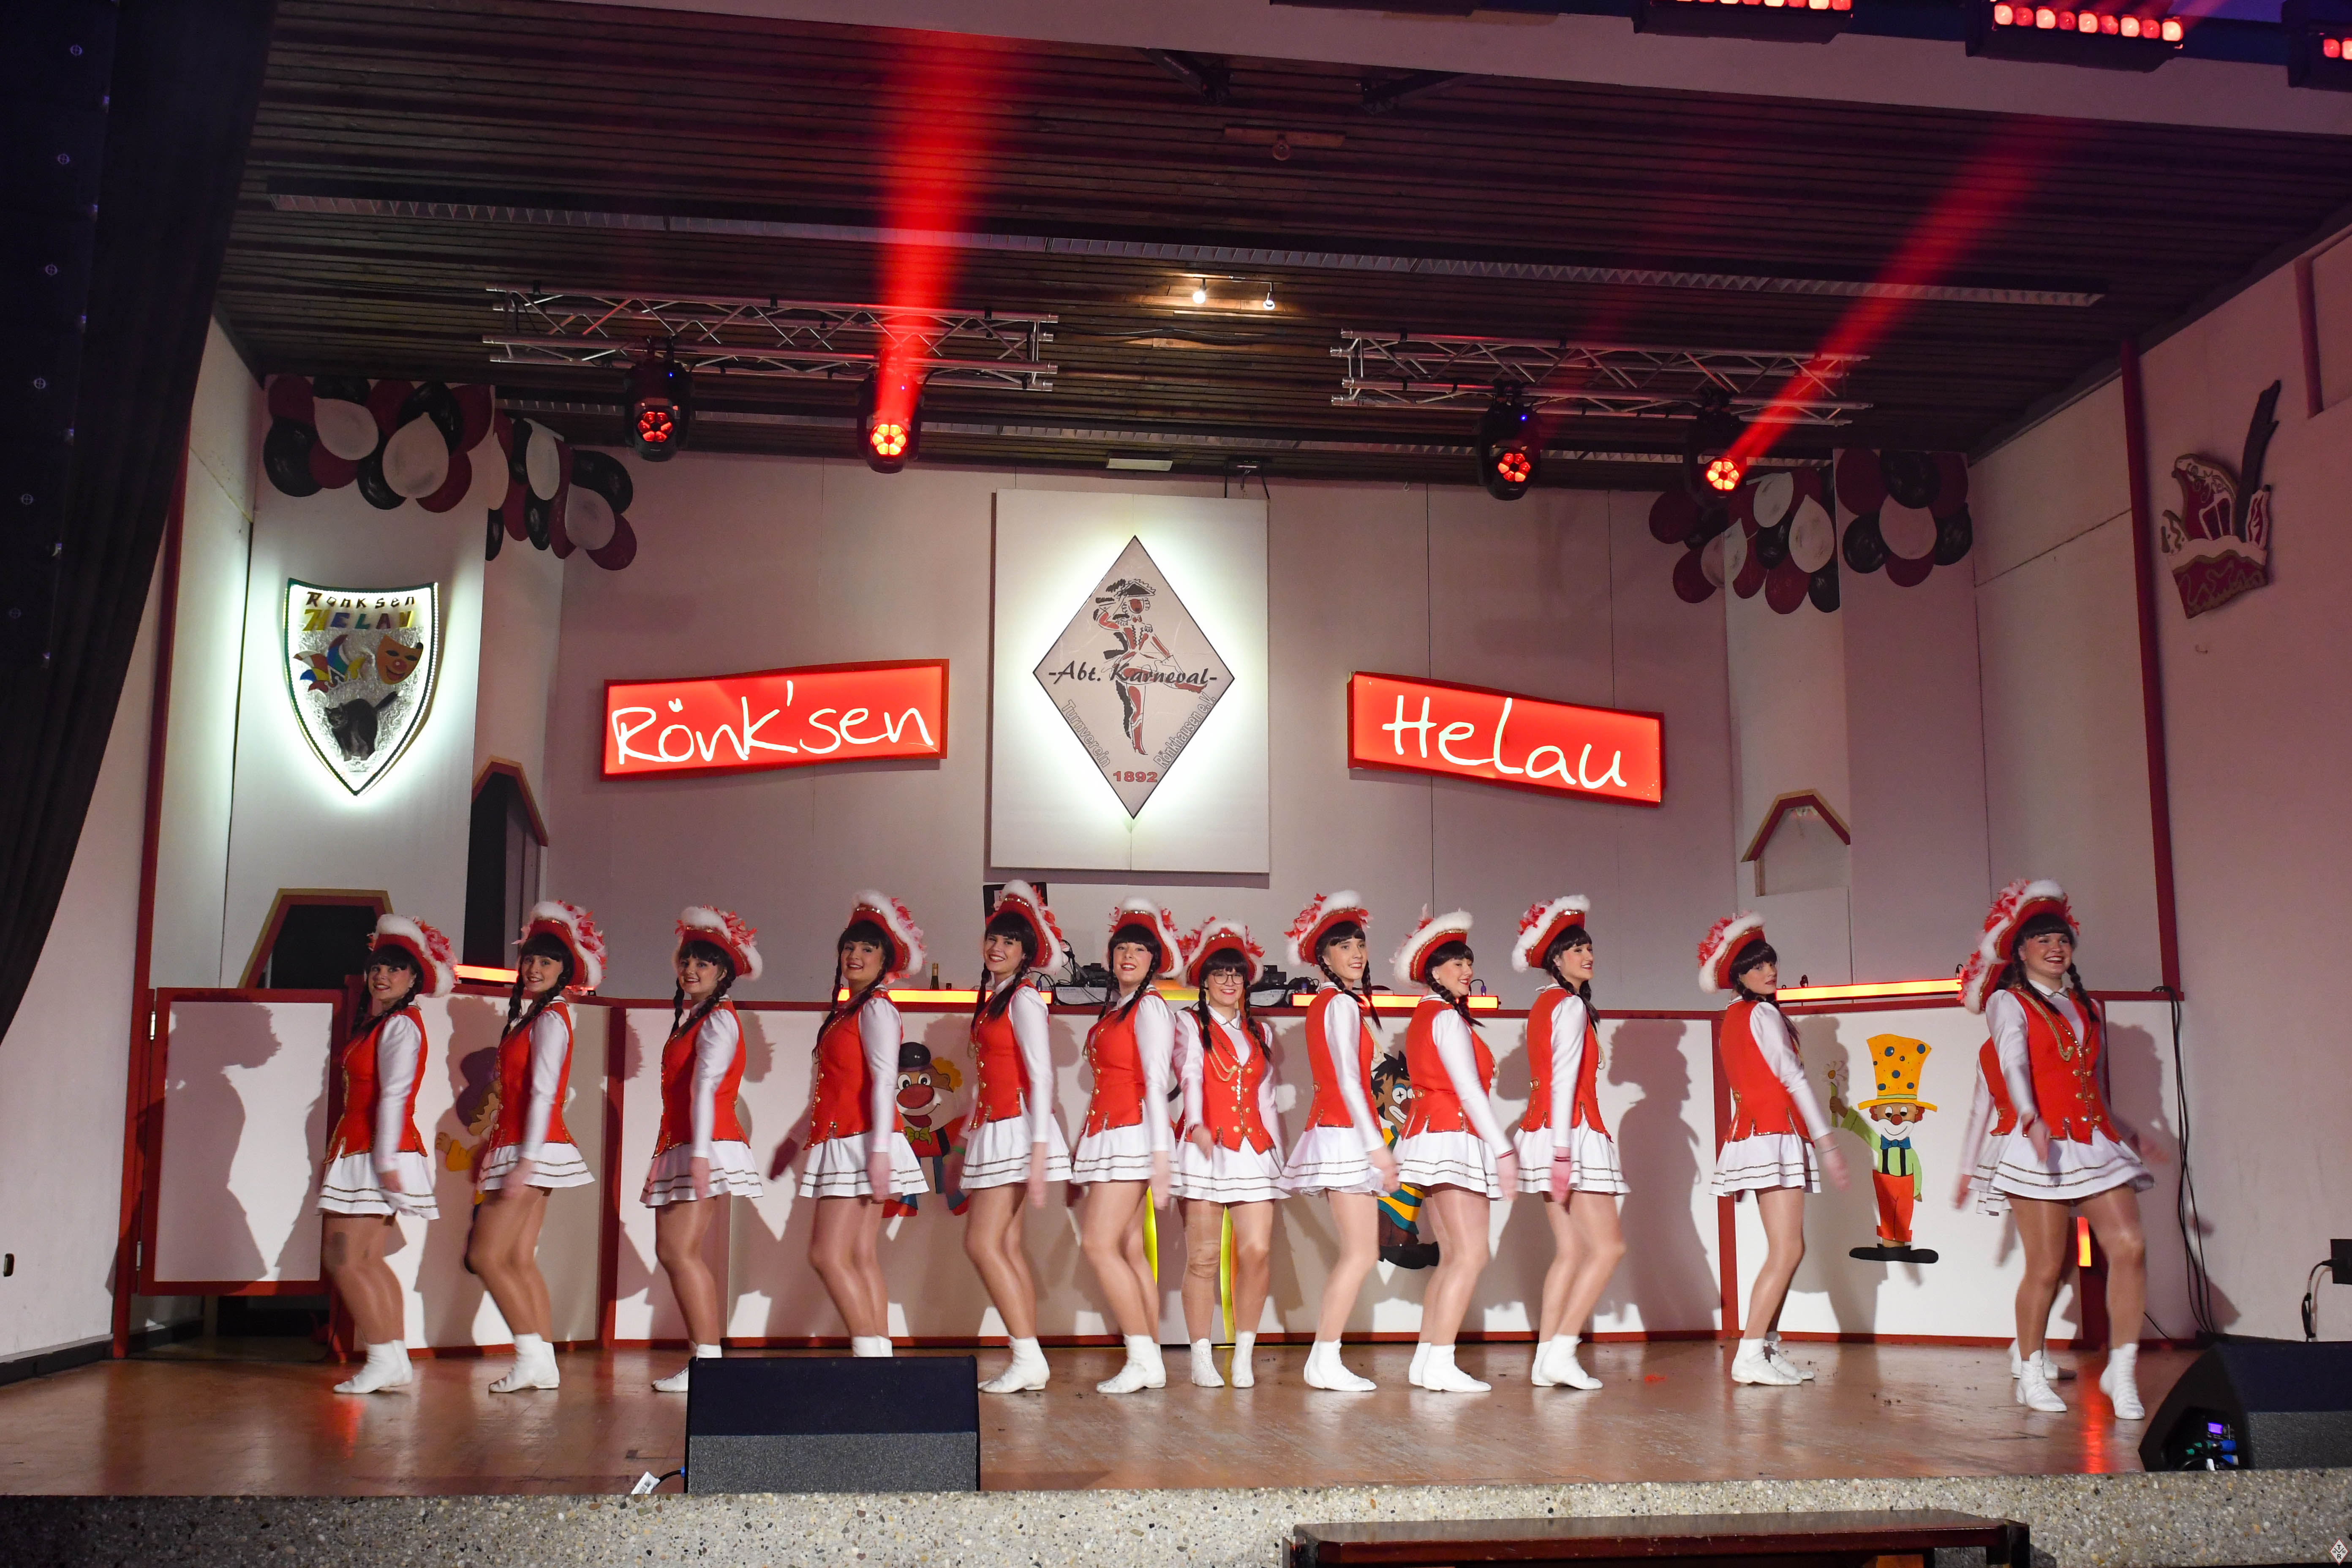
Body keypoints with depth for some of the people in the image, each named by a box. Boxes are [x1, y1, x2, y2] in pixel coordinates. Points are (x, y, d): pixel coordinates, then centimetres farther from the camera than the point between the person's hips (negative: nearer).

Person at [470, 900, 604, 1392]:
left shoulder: (551, 1019, -11)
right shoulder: (528, 1016, 16)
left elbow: (543, 1094, -17)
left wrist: (524, 1162, -21)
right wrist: (497, 1150, 15)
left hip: (535, 1148, -9)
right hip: (518, 1149, 9)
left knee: (487, 1255, -8)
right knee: (520, 1259, 7)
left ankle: (533, 1355, -6)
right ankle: (544, 1364, 9)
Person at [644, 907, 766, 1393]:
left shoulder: (719, 1020, -7)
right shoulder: (689, 1019, 21)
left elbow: (705, 1086, -18)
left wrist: (699, 1153, -25)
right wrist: (675, 1152, 15)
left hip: (707, 1146, -10)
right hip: (678, 1146, 10)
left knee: (681, 1251, -13)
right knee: (671, 1251, 7)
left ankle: (708, 1359, -12)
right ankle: (702, 1355, 10)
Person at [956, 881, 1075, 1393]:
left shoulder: (1023, 998, -9)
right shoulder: (991, 1000, 17)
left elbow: (1040, 1075, -15)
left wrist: (1038, 1149, -21)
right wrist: (965, 1146, 19)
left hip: (1016, 1129, -9)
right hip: (992, 1131, 9)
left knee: (984, 1242, -12)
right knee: (1007, 1244, 6)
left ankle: (1028, 1360, -9)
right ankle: (1030, 1364, 8)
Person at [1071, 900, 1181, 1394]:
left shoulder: (1149, 1006, -4)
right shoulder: (1110, 1010, 19)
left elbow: (1156, 1080, -12)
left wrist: (1161, 1154, -17)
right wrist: (1080, 1148, 17)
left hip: (1131, 1134, -8)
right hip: (1105, 1136, 8)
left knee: (1099, 1244, -14)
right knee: (1130, 1250, 4)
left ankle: (1143, 1359, -11)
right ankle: (1151, 1364, 5)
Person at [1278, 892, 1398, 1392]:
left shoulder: (1324, 1003, 17)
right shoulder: (1343, 1004, -10)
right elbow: (1348, 1080, -16)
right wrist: (1377, 1145, -18)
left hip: (1332, 1133, 10)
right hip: (1346, 1134, -10)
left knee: (1354, 1253, 11)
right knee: (1361, 1253, -9)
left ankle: (1323, 1359, 10)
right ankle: (1326, 1362, -7)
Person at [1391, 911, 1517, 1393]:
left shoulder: (1423, 1018, 20)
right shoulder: (1447, 1018, -8)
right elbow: (1468, 1088, -15)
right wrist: (1503, 1149, -17)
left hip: (1428, 1133, 10)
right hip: (1455, 1135, -10)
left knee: (1450, 1256, 10)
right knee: (1471, 1254, -13)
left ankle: (1425, 1360, 9)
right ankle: (1441, 1365, -18)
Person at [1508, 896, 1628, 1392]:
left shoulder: (1546, 1004, 18)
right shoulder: (1571, 1005, -9)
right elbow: (1564, 1078, -17)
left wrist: (1555, 1147, 12)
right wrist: (1562, 1149, -21)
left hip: (1545, 1134, 9)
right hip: (1571, 1133, -9)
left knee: (1570, 1249, 7)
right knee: (1607, 1246, -7)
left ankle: (1547, 1359, 3)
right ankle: (1561, 1350, -11)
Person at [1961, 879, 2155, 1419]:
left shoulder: (2086, 1006, 21)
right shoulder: (2009, 1002, 2)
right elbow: (2013, 1064, -15)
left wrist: (2123, 1131, 31)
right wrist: (2031, 1118, -31)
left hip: (2097, 1143, 5)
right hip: (2041, 1144, -5)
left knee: (2130, 1247, -11)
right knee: (2046, 1268, -5)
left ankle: (2121, 1373, -3)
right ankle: (2031, 1375, 12)